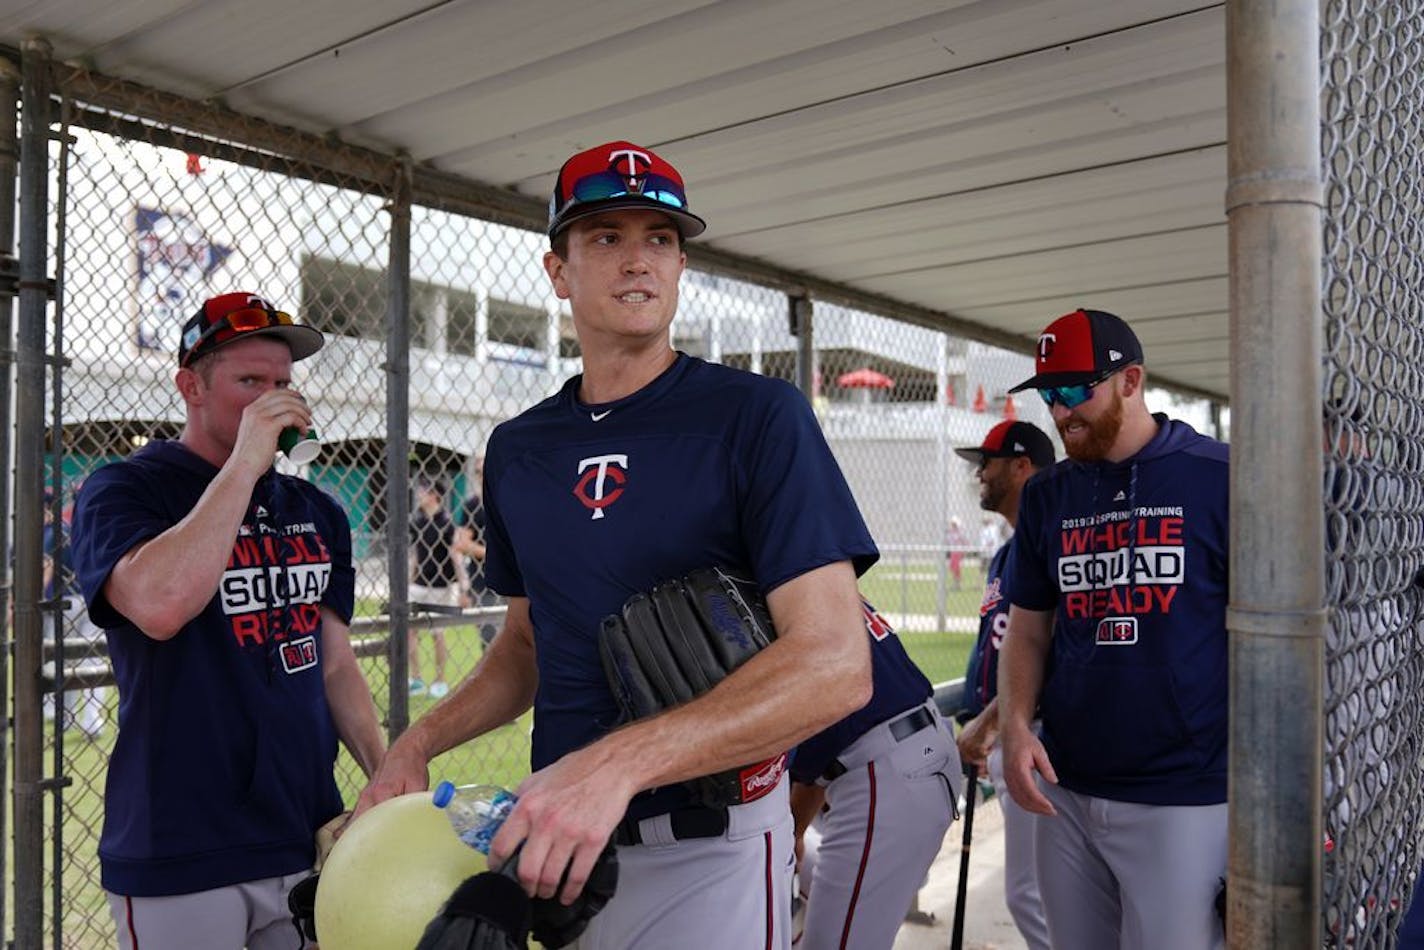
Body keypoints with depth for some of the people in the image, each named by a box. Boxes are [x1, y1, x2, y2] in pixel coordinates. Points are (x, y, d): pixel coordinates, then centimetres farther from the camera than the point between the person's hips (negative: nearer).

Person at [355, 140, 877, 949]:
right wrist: (418, 745, 2)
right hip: (557, 841, 5)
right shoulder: (517, 450, 6)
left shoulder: (756, 414, -13)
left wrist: (618, 762, -32)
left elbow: (836, 664, -22)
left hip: (707, 847, -5)